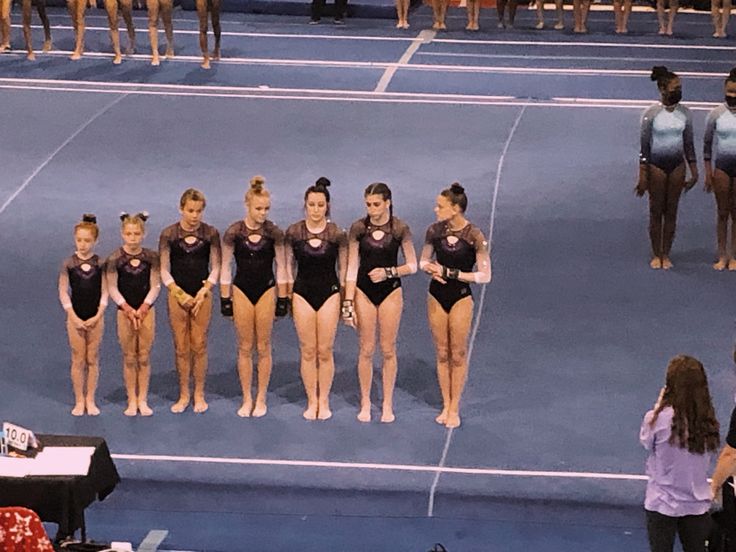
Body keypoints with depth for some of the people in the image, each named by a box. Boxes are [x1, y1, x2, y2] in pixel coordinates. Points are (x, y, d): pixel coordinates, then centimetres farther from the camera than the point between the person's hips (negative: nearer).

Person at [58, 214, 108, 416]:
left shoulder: (100, 264, -3)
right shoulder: (68, 264, -5)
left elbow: (105, 292, -2)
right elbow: (63, 293, -4)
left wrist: (97, 316, -10)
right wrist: (74, 317, -10)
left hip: (95, 318, 1)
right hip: (75, 318, -1)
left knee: (92, 359, 7)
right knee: (78, 360, 5)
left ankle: (90, 400, 17)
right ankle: (79, 401, 14)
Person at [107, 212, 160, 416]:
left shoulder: (151, 257, -3)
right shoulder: (115, 258, -6)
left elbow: (155, 286, -2)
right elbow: (112, 288, -6)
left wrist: (144, 308, -11)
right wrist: (127, 308, -13)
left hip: (146, 310, 1)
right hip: (125, 311, -1)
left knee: (144, 357, 5)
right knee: (129, 358, 4)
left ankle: (142, 400, 14)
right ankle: (132, 401, 12)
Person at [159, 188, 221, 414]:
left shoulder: (210, 233, -1)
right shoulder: (169, 234, -2)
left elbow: (215, 268, 3)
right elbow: (164, 270, 0)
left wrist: (203, 292, -10)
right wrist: (179, 294, -10)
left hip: (202, 294, 0)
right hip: (177, 294, 0)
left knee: (199, 346, 2)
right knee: (181, 347, 3)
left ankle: (199, 394, 13)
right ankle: (184, 395, 13)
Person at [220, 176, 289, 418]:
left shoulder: (273, 232, -7)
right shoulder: (234, 232, -8)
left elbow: (280, 266, 0)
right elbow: (226, 267, -2)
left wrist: (282, 298, 0)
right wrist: (225, 298, -2)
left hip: (266, 290, 0)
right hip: (242, 290, 0)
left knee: (263, 347, 5)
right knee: (245, 347, 5)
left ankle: (261, 399, 15)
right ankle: (247, 400, 13)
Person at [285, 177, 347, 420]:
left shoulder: (336, 234, -5)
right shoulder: (293, 232, -3)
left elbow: (343, 269, 3)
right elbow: (289, 266, 6)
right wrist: (288, 297, 5)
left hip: (329, 293, -1)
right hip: (303, 293, 1)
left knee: (324, 351, 2)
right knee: (308, 351, 3)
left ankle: (324, 401, 14)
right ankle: (312, 401, 13)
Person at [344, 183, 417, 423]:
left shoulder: (400, 229, -8)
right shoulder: (358, 228, -5)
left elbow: (412, 265, -1)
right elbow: (352, 267, -3)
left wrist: (389, 272, -18)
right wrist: (348, 302, -7)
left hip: (390, 291, -1)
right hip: (364, 291, 1)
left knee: (388, 349, 5)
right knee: (366, 349, 5)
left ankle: (387, 404, 15)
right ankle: (365, 403, 16)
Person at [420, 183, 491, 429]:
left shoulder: (474, 236, -16)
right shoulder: (435, 230, -4)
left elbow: (484, 275, -14)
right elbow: (424, 260, 11)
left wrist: (450, 273, -18)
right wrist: (431, 269, -13)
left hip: (461, 297, -4)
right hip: (437, 295, 4)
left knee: (458, 355, 4)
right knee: (442, 353, 11)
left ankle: (455, 409, 16)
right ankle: (446, 406, 22)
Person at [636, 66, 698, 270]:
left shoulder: (685, 113, 1)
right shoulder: (651, 114, -11)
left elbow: (689, 144, 9)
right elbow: (644, 146, -8)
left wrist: (694, 172, 7)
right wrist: (642, 177, -11)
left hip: (677, 166, 3)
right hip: (656, 166, -3)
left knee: (671, 211, 7)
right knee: (656, 211, 4)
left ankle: (666, 254, 16)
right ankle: (656, 255, 14)